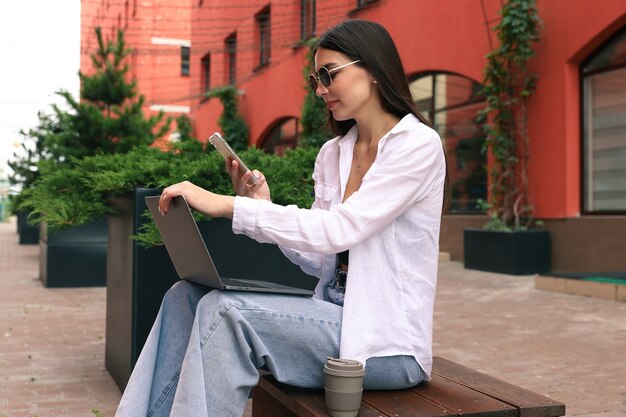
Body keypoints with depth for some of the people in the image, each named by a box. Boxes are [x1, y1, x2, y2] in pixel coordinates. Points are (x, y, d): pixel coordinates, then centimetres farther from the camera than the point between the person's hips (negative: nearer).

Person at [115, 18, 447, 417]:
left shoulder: (418, 145, -11)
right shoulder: (333, 153, 12)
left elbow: (340, 230, -23)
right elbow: (319, 258, 11)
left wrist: (229, 205, -24)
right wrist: (262, 207, -3)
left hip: (388, 342, -7)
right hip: (333, 312, 7)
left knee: (228, 310, -26)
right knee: (187, 296, -7)